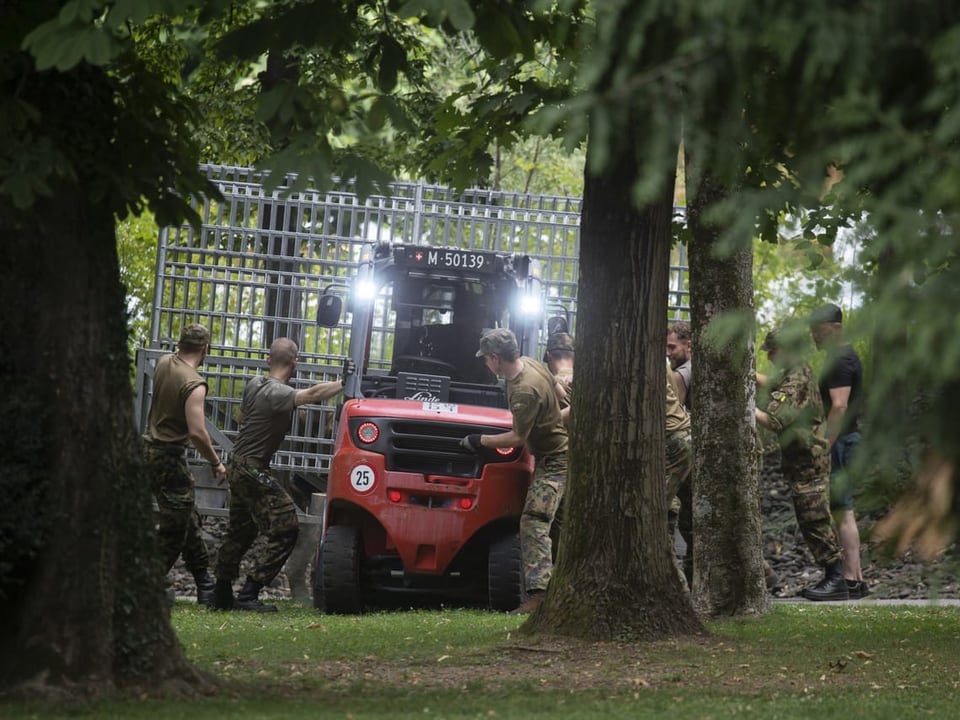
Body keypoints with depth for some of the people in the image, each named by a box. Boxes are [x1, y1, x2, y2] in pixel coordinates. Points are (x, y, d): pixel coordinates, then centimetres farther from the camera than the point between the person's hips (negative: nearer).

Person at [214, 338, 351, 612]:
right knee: (284, 529, -10)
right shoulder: (277, 393, -22)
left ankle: (222, 594, 27)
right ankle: (248, 595, -12)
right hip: (253, 470, -10)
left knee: (240, 532, 21)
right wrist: (343, 383, -39)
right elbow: (313, 394, -39)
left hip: (238, 465, 10)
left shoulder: (255, 384, 7)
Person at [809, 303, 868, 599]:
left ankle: (851, 579, -12)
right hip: (845, 440, 11)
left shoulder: (840, 360, -14)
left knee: (842, 512, -10)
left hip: (839, 441, -11)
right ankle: (855, 577, 13)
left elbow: (839, 407, -22)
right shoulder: (845, 356, 19)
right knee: (844, 511, 11)